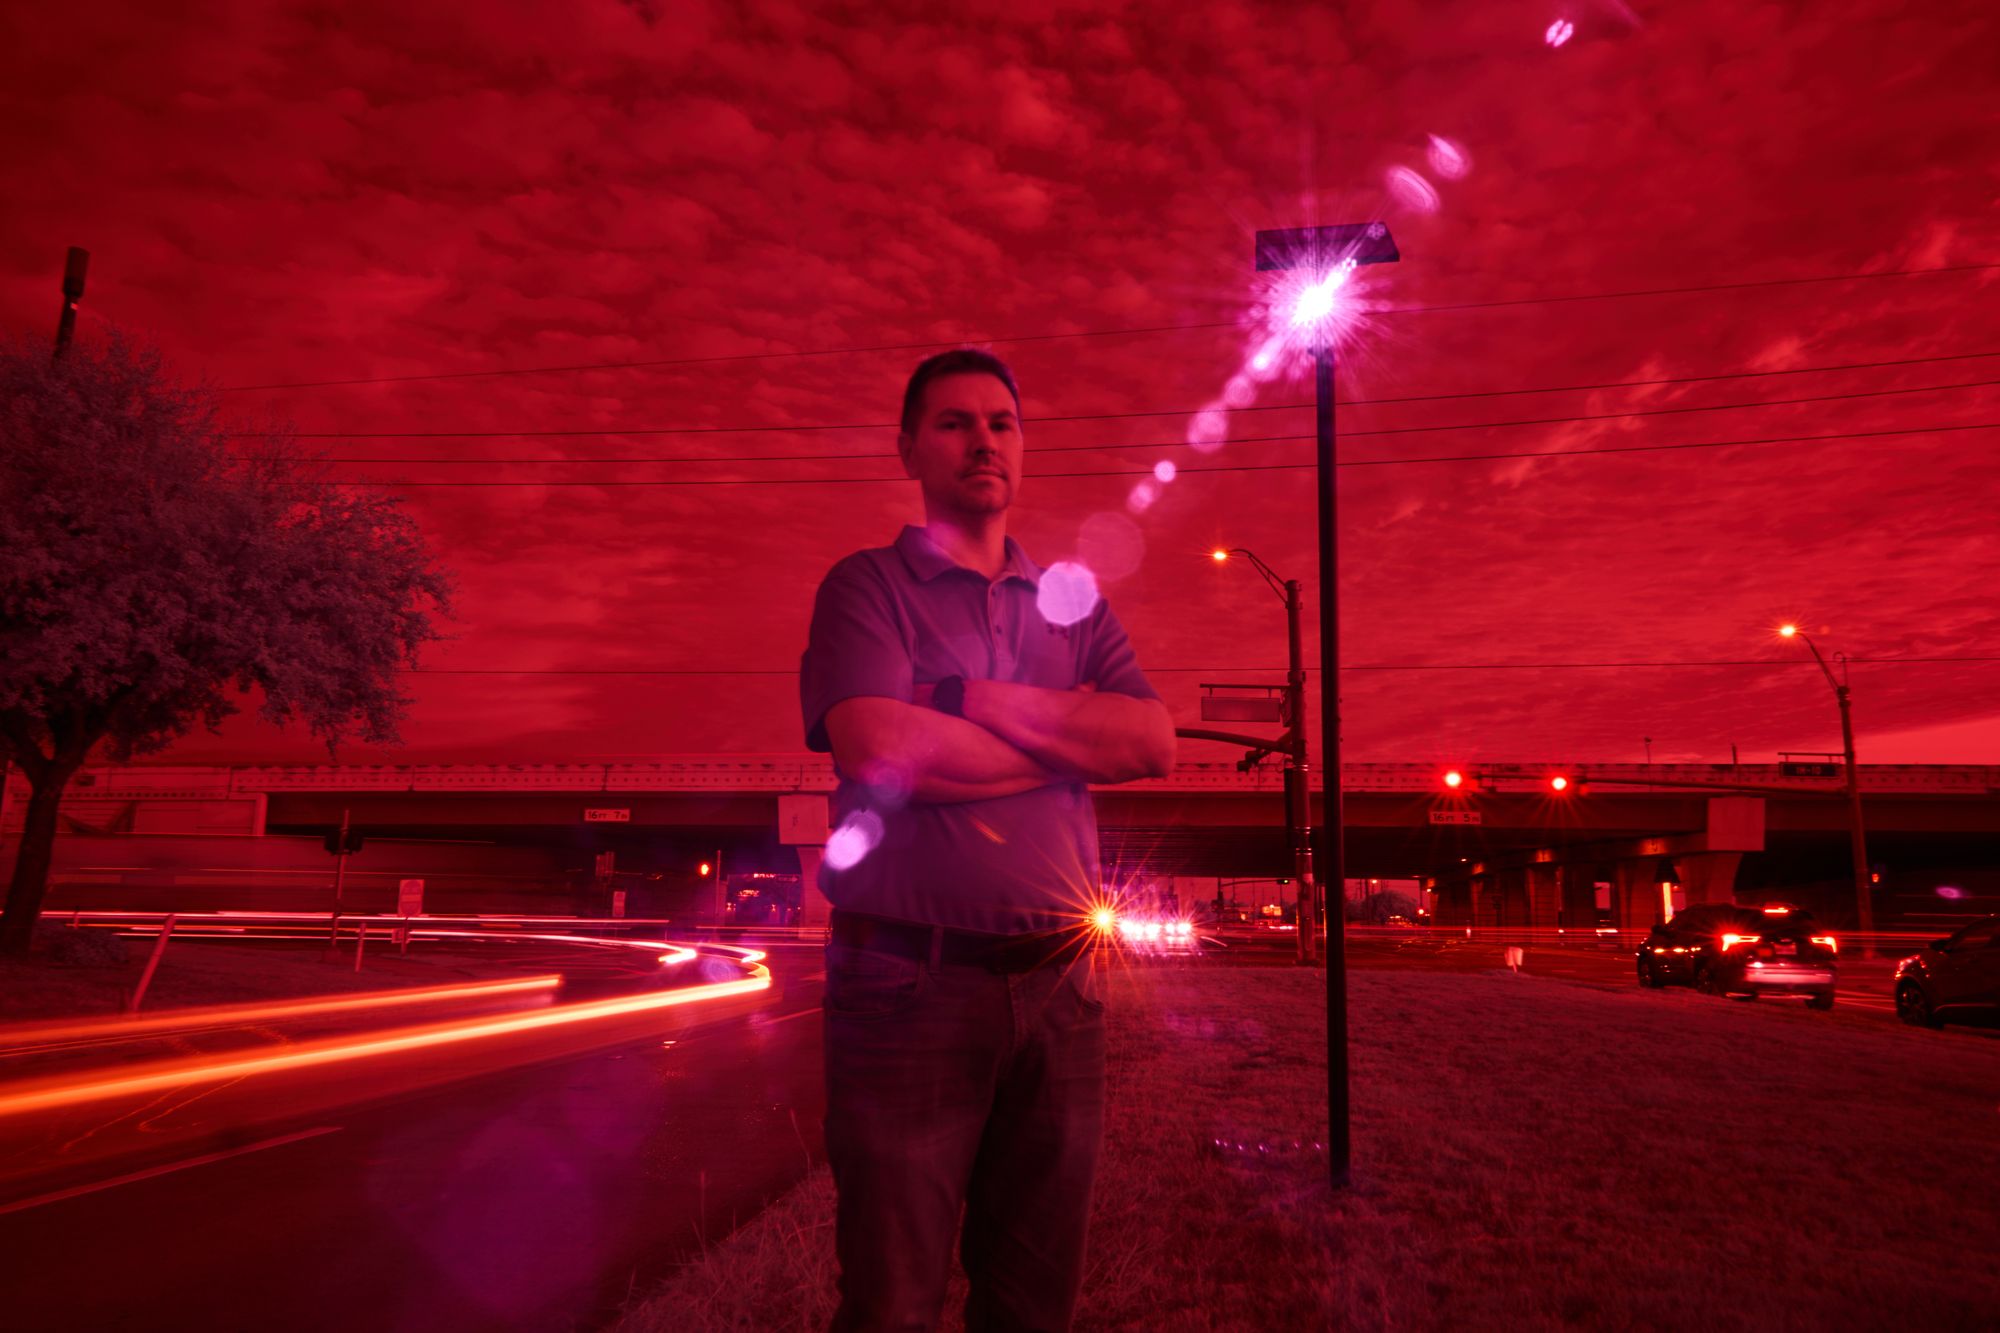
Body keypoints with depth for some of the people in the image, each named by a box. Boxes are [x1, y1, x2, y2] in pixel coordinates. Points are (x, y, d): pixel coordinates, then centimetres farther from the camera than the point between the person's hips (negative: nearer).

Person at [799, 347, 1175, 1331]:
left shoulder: (1072, 603, 15)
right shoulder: (868, 586, 1)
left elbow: (1154, 743, 0)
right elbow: (877, 747, -17)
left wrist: (976, 700, -10)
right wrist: (1073, 742, -6)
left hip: (1058, 988, 5)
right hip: (911, 984, -4)